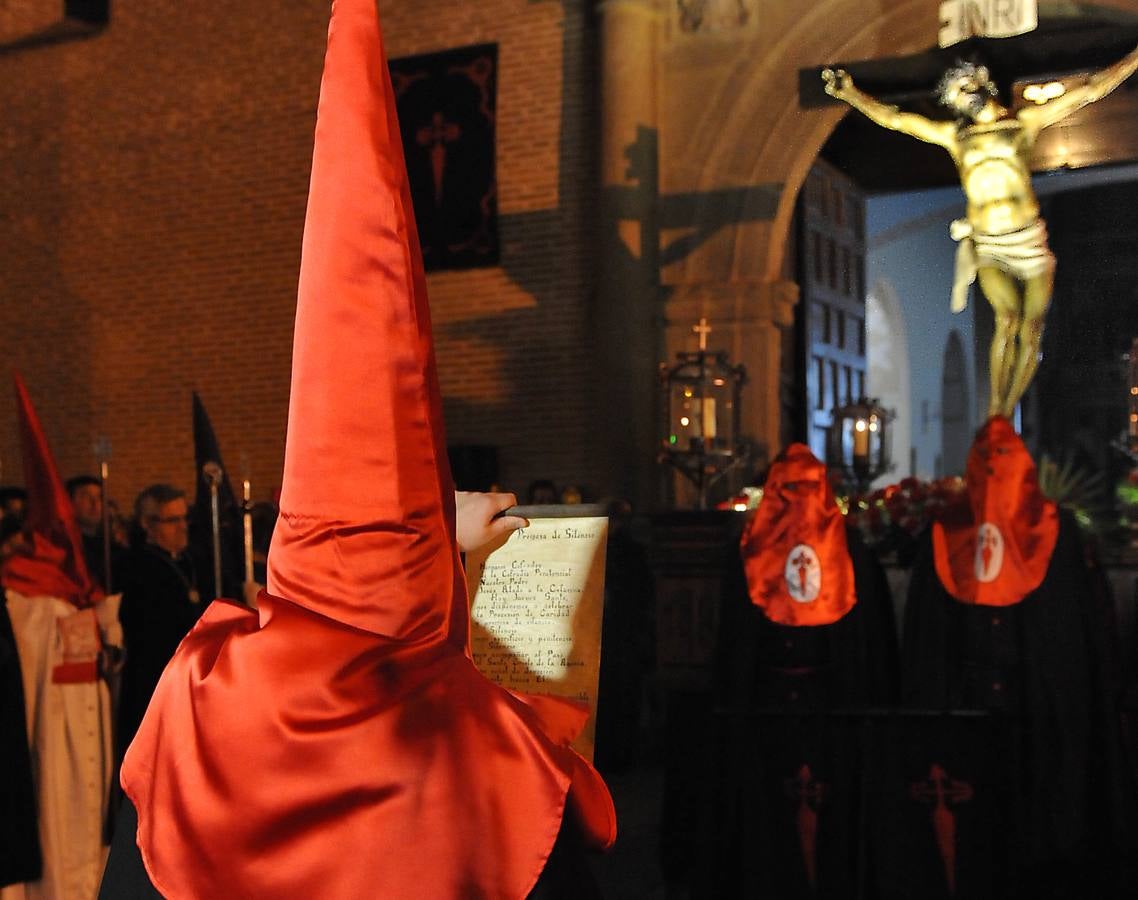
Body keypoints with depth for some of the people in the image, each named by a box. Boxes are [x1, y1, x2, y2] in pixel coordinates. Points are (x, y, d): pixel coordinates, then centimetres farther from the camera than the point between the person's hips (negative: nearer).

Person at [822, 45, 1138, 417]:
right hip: (987, 247, 0)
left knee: (1030, 332, 0)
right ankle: (994, 416, -9)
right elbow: (893, 118, 9)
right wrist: (849, 93, 2)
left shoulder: (1025, 121, 7)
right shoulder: (953, 135, 9)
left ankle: (1006, 417, 12)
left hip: (1031, 243, 0)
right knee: (1007, 319, -18)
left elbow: (1089, 91, 7)